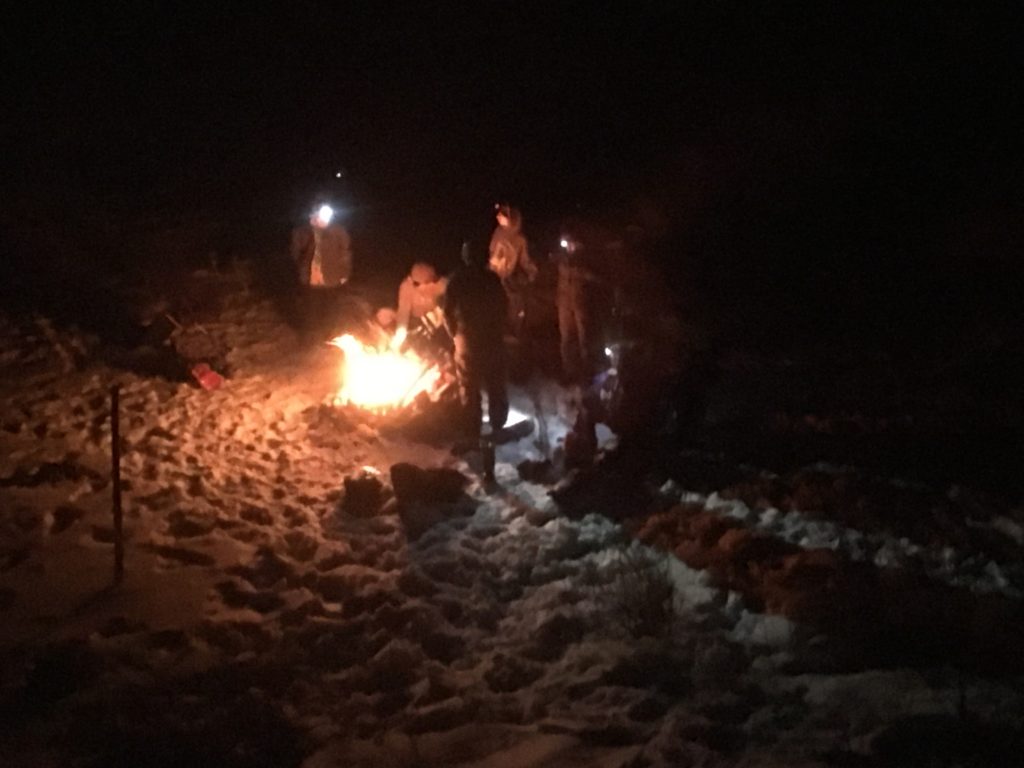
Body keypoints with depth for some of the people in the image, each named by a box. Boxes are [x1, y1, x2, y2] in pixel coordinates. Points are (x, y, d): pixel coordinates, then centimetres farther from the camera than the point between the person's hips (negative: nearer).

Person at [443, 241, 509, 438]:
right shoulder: (492, 278, -8)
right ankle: (498, 427, 28)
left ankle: (472, 434, 12)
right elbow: (503, 306, 0)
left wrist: (455, 333, 9)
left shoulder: (457, 280, -10)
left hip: (468, 340, -1)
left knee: (469, 390, 8)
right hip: (493, 338, 1)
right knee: (496, 386, 17)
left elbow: (448, 312, -7)